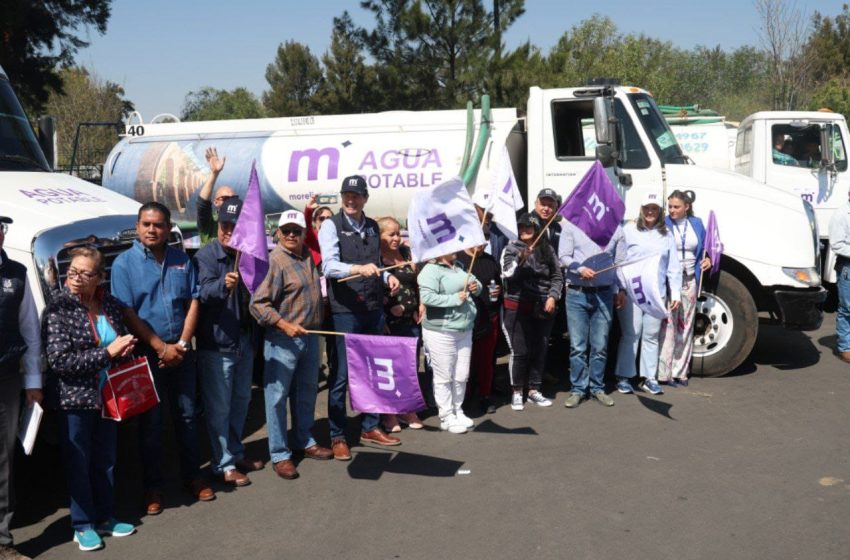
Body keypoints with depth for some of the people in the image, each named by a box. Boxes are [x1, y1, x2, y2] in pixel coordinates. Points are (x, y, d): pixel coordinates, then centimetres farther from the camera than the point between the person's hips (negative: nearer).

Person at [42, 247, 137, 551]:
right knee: (78, 463, 6)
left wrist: (125, 347, -7)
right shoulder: (59, 307, -13)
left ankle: (104, 517, 30)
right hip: (75, 399, -5)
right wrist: (107, 353, -21)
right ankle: (83, 525, 20)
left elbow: (124, 342, 18)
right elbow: (59, 360, -19)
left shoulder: (111, 305, 2)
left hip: (108, 397, 5)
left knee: (106, 460, 15)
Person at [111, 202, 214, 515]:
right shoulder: (124, 263, -5)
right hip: (146, 354, -3)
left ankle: (192, 476, 25)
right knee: (150, 422, 6)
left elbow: (193, 302, 3)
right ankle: (152, 486, 17)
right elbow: (127, 313, -11)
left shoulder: (182, 260, 5)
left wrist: (182, 344, -9)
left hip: (181, 352, 3)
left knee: (187, 416, 12)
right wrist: (161, 348, -15)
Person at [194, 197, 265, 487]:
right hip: (216, 345, -7)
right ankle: (224, 464, 13)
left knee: (241, 401, 19)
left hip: (244, 341, 7)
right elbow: (204, 291, -31)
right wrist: (223, 285, -48)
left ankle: (236, 453, 35)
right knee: (219, 407, 1)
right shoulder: (207, 255, -14)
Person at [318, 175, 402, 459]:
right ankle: (337, 437, 10)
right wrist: (359, 268, -37)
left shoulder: (373, 227, 13)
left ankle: (370, 427, 30)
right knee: (341, 374, -2)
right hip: (345, 310, -6)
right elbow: (329, 265, -21)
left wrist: (387, 276, 4)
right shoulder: (331, 226, -7)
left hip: (374, 308, 6)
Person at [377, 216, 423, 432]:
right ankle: (389, 414, 14)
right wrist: (389, 307, -17)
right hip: (388, 322, -5)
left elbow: (417, 282, 17)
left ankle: (408, 409, 24)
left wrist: (419, 306, 7)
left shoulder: (406, 253, 12)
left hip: (411, 321, 6)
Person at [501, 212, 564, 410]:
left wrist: (553, 297, -3)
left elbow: (557, 276, 10)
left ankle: (534, 390, 20)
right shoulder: (511, 248, 0)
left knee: (540, 350, 8)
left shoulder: (547, 249, 8)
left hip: (543, 308, 3)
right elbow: (508, 273, -14)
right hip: (518, 307, -3)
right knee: (520, 351, -3)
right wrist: (520, 260, -31)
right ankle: (517, 392, 10)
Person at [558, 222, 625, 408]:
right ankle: (577, 389, 10)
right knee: (578, 346, 1)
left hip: (604, 294, 1)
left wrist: (620, 290, 6)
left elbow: (620, 262, 9)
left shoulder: (616, 229, 5)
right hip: (577, 293, -1)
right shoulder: (571, 226, 2)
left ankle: (597, 387, 17)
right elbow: (563, 257, -1)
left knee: (600, 346, 6)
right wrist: (580, 269, -18)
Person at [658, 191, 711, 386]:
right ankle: (663, 372, -3)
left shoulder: (696, 224, 10)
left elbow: (703, 248, 22)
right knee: (667, 324, -8)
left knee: (685, 326, 9)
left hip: (689, 280, 5)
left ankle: (680, 371, 18)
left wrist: (707, 259, 3)